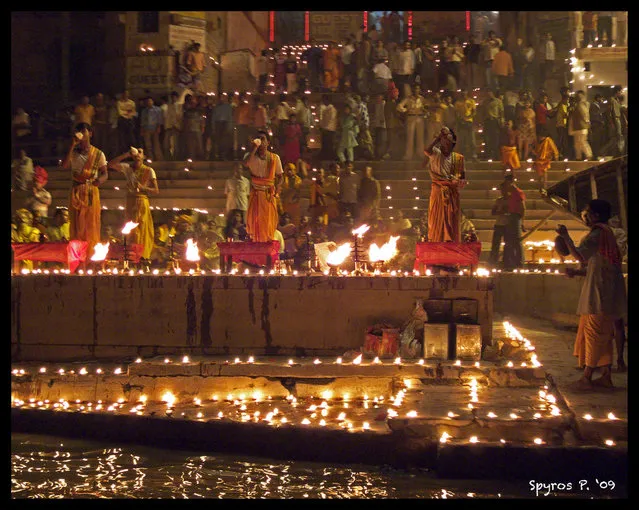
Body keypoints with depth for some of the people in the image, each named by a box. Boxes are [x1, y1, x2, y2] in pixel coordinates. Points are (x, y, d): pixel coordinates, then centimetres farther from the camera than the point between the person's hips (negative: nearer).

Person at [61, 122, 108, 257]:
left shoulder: (98, 154, 7)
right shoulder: (74, 152, 11)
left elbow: (105, 174, 3)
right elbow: (65, 165, -8)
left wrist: (99, 180, -21)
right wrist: (72, 145, -8)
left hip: (91, 192, -1)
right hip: (76, 192, 1)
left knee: (92, 225, -5)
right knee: (76, 225, -2)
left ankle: (92, 255, -3)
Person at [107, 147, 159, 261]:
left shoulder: (149, 171, 1)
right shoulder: (127, 168, 9)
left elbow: (156, 191, -3)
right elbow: (111, 164, -4)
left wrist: (143, 187, -20)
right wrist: (126, 154, -6)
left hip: (142, 202, -3)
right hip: (130, 202, 3)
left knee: (142, 231, -5)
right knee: (132, 231, 1)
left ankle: (143, 256, -3)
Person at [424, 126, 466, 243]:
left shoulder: (458, 158, 13)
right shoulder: (436, 154, 2)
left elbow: (463, 176, 16)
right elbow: (427, 151, -21)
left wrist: (461, 182, -7)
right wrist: (438, 137, -12)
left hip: (453, 193, 4)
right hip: (438, 192, -4)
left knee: (452, 221, 3)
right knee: (437, 219, -5)